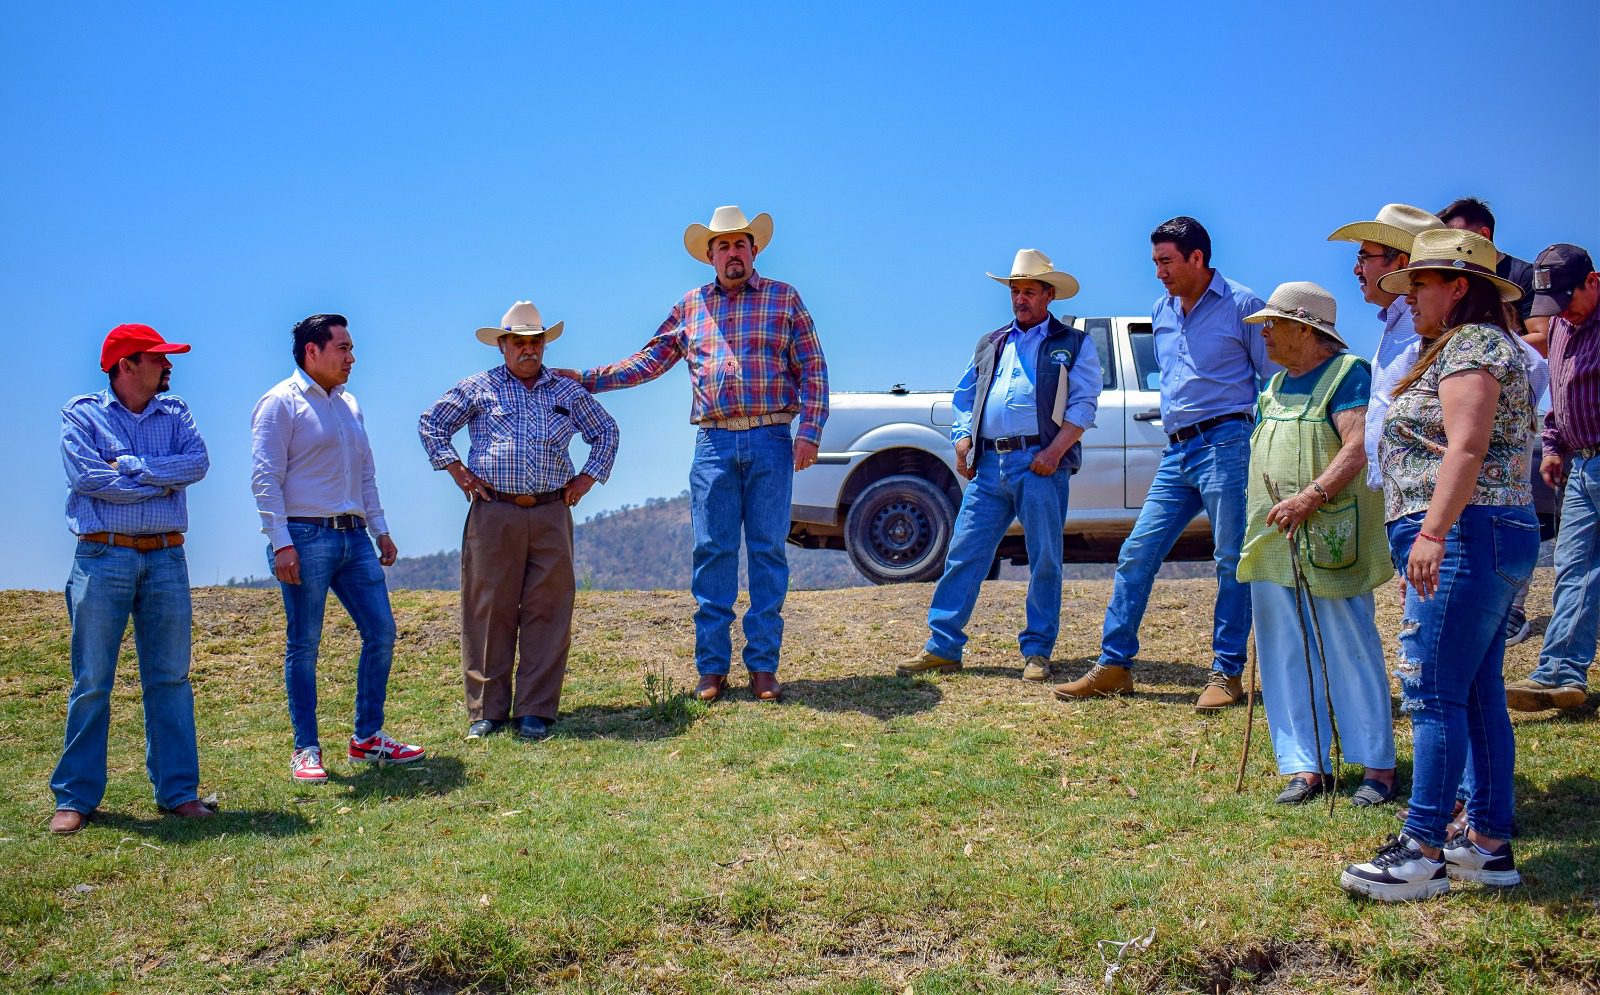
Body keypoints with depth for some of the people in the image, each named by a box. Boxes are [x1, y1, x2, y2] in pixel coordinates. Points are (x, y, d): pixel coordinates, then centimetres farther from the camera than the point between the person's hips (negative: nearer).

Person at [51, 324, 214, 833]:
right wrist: (161, 481, -8)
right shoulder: (82, 413, 2)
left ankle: (178, 791, 12)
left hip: (166, 558, 3)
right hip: (103, 557, -3)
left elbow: (198, 462, -5)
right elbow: (86, 476, -13)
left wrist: (127, 467, -11)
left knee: (170, 677, 6)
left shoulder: (174, 413, 12)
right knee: (91, 682, 0)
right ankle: (75, 798, 7)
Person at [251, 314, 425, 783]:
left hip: (353, 537, 7)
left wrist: (379, 528, 19)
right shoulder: (281, 403, -5)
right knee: (304, 646, -1)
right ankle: (305, 750, 7)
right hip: (306, 537, -7)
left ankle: (367, 737, 16)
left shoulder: (349, 405, 18)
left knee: (381, 633, 5)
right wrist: (281, 542, -19)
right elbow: (265, 478, -12)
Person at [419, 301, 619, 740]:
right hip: (493, 513, -2)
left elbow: (606, 431, 26)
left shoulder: (567, 391, 15)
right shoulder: (479, 388, 9)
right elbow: (431, 423, 13)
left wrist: (588, 477, 14)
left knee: (547, 612, -1)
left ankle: (535, 712, 4)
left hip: (551, 515, 2)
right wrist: (457, 470, 4)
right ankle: (487, 709, 6)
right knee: (489, 611, -1)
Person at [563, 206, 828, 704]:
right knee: (712, 553, 0)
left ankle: (763, 666, 7)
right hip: (714, 443, 2)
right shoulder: (691, 306, 14)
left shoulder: (784, 299, 8)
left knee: (768, 552, 1)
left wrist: (809, 431, -7)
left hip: (771, 442, -2)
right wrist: (589, 379, 6)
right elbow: (649, 361, 14)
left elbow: (812, 369, 3)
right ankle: (712, 667, 6)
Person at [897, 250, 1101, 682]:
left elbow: (1083, 404, -1)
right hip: (989, 465, 4)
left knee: (1045, 561, 0)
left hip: (1040, 463, -4)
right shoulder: (990, 345, 22)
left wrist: (1055, 450, -14)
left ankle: (1037, 651, 9)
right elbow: (964, 398, 25)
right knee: (964, 555, -1)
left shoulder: (1073, 344, 8)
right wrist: (962, 441, 7)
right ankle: (942, 646, 3)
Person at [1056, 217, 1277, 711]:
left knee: (1232, 562, -1)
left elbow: (1275, 379, -2)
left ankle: (1226, 672, 6)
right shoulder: (1162, 312, 16)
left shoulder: (1242, 305, -3)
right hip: (1177, 452, 7)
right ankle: (1113, 665, 6)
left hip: (1227, 444, -6)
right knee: (1136, 554, 1)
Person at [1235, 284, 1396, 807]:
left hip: (1330, 544, -8)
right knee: (1284, 657, 6)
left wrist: (1311, 497, -27)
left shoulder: (1349, 373, -6)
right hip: (1272, 544, 8)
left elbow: (1360, 447, -18)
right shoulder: (1278, 382, 19)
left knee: (1350, 653, -2)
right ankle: (1306, 767, 11)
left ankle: (1378, 767, 7)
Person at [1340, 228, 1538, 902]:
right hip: (1487, 542, 11)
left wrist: (1432, 531, -30)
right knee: (1479, 695, 11)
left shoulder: (1472, 344, -9)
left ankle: (1423, 852, -12)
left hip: (1466, 536, -11)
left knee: (1432, 692, -12)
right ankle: (1489, 844, 15)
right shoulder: (1470, 347, 24)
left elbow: (1467, 446, -22)